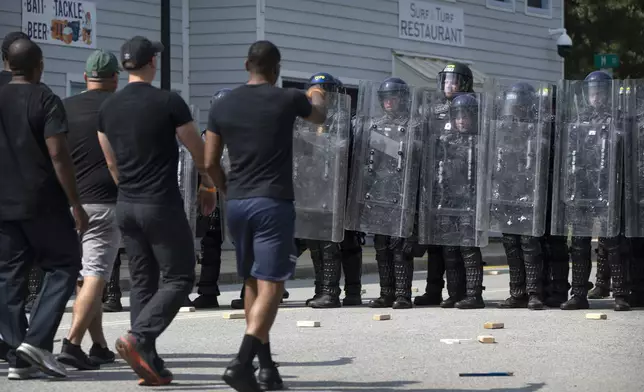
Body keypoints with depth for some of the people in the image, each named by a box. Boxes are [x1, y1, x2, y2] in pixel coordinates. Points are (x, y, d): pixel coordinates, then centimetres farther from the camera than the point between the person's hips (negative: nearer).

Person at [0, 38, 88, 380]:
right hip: (42, 204, -5)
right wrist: (76, 204, -11)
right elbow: (58, 155, -14)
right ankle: (37, 340, -10)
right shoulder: (46, 101, -7)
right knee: (62, 266, 5)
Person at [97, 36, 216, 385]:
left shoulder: (108, 108, 6)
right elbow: (199, 151, -1)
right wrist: (208, 186, 16)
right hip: (162, 205, -6)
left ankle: (149, 364, 7)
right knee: (178, 279, 2)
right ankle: (137, 338, -18)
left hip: (126, 207, 6)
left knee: (142, 283, 11)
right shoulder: (168, 103, -10)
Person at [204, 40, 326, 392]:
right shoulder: (288, 100, -4)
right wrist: (317, 97, 42)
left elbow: (210, 163, 7)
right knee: (270, 287, -7)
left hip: (236, 204, 5)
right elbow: (319, 117, 19)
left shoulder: (222, 108, 5)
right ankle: (241, 363, -23)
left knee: (252, 284, 17)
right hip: (274, 203, -5)